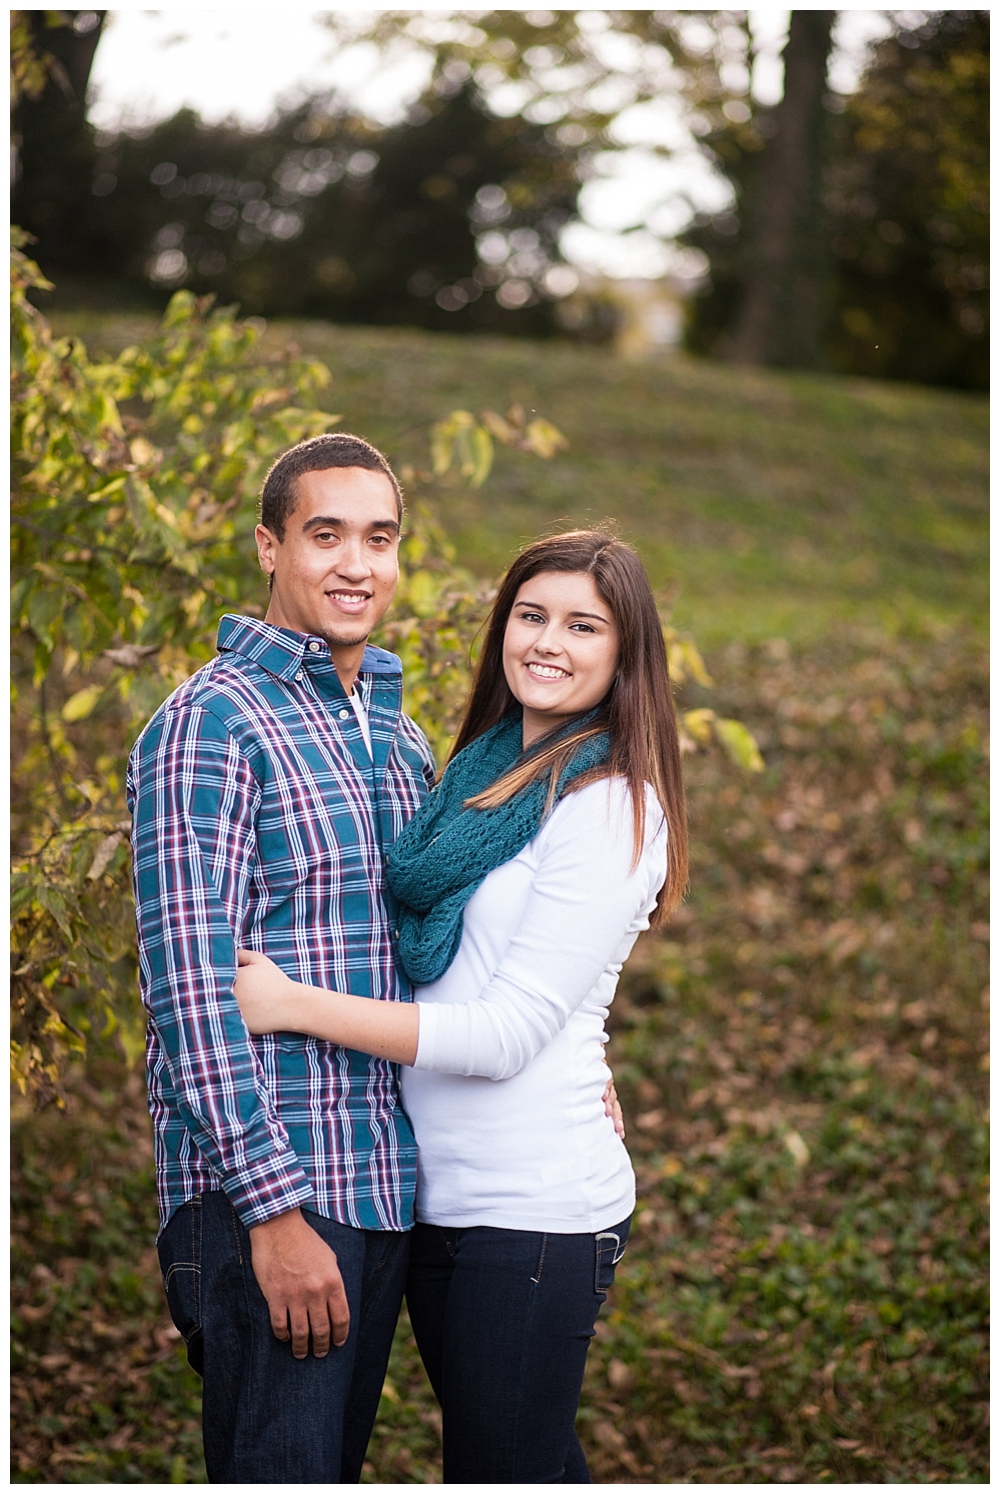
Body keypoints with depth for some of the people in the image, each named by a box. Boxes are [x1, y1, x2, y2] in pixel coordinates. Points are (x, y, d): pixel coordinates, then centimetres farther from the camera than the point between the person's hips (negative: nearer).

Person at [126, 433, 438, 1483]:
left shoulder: (403, 743, 15)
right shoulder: (211, 724, -10)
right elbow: (188, 978, -17)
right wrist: (275, 1210, -21)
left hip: (385, 1182, 8)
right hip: (259, 1192, -7)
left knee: (340, 1462, 15)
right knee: (282, 1470, -3)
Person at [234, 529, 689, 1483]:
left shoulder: (612, 806, -11)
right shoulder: (484, 769, 11)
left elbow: (505, 1034, -17)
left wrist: (293, 1003, -16)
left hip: (531, 1208, -7)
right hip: (440, 1190, 7)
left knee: (501, 1470, 2)